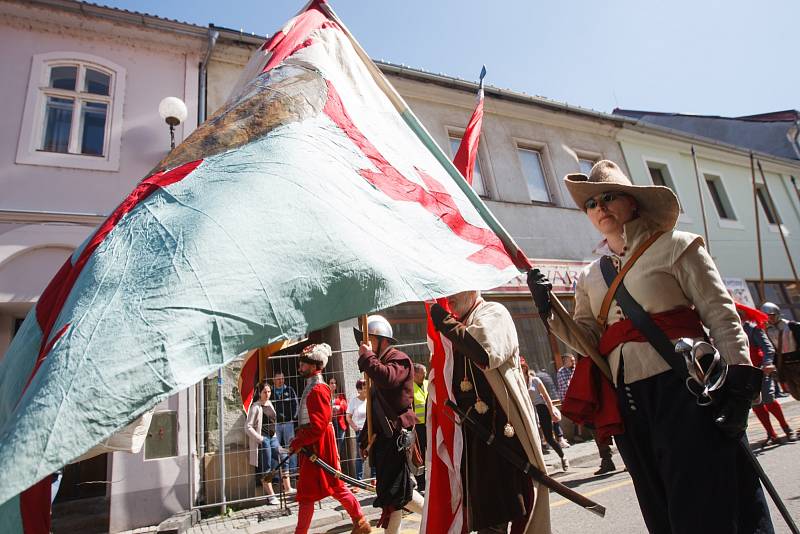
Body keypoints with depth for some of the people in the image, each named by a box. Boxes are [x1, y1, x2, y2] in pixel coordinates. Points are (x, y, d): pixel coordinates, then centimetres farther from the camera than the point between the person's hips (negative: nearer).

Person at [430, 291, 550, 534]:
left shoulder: (493, 312, -4)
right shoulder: (457, 328, 16)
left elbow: (486, 353, -26)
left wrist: (444, 322, -18)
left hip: (505, 426, -6)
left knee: (520, 508, 1)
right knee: (486, 514, 12)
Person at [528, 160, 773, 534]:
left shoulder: (674, 246, 1)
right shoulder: (590, 276, 12)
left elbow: (721, 315, -4)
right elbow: (589, 343, 7)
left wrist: (739, 382, -14)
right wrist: (550, 310, -7)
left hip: (686, 388, -4)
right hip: (629, 401, 5)